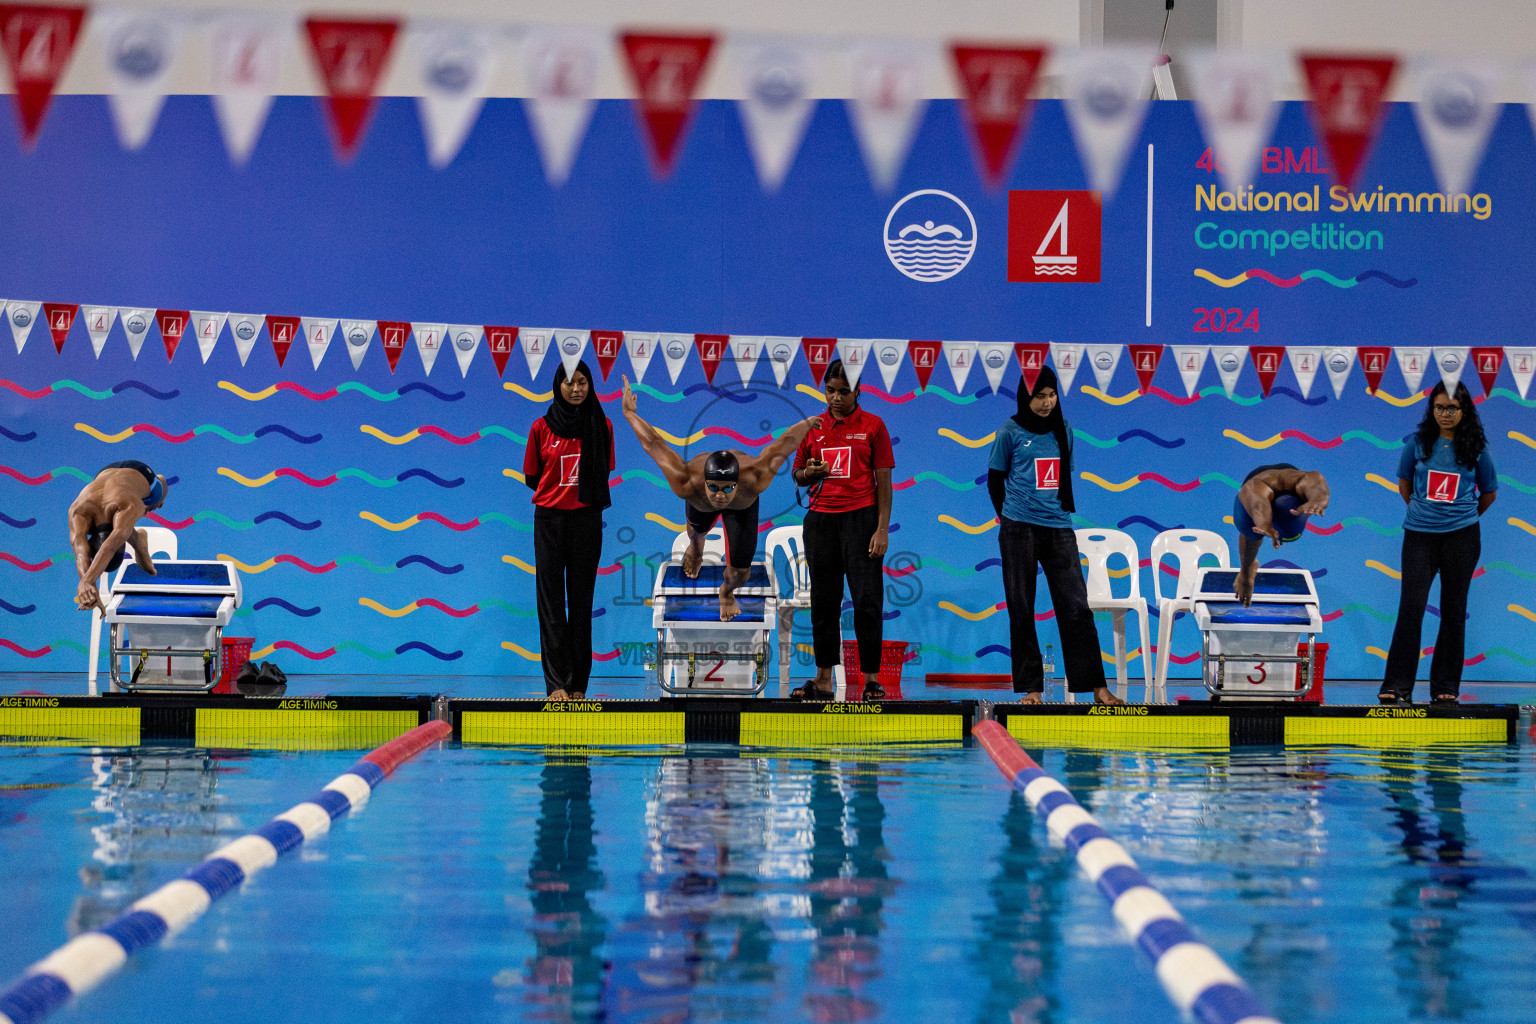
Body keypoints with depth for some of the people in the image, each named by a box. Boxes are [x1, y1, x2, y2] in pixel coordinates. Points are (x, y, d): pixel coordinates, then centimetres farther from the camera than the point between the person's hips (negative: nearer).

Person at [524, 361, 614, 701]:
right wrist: (559, 492, 7)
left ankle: (578, 684, 6)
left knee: (581, 600, 2)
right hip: (549, 519, -1)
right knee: (551, 600, -5)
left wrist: (580, 494, 5)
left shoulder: (601, 426, 3)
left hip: (587, 519, 1)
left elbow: (603, 473, 12)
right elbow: (531, 477, 9)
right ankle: (556, 683, -8)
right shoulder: (542, 427, 1)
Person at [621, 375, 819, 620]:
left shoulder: (754, 478, -50)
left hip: (742, 507, 0)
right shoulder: (687, 484, -50)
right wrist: (630, 414, -21)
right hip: (700, 505, 1)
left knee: (740, 571, -1)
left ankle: (727, 591, 39)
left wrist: (807, 424, -16)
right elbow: (653, 444, -37)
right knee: (697, 530, 34)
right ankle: (696, 549, 76)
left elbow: (784, 443, -35)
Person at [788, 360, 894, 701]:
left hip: (861, 517, -4)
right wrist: (809, 473, -5)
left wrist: (882, 529, -8)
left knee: (867, 600, -7)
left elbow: (884, 481, -1)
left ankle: (872, 681, -3)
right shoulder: (813, 427, 11)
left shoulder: (872, 426, 1)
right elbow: (798, 475, 20)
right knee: (824, 602, 6)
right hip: (820, 519, 4)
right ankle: (823, 682, 11)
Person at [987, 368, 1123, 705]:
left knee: (1077, 607, -3)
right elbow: (995, 480, 8)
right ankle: (1031, 687, 5)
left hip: (1059, 529, 3)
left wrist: (1061, 510, 13)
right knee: (1022, 611, 0)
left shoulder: (1063, 431, 11)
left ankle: (1097, 687, -4)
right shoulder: (1011, 433, 1)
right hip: (1019, 530, -3)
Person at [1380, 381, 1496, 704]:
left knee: (1454, 610, 4)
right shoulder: (1418, 443, 3)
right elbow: (1404, 483, 18)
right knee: (1411, 607, -6)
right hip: (1419, 533, 0)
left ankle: (1446, 687, 11)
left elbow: (1489, 493, 15)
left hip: (1461, 536, 0)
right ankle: (1397, 685, -2)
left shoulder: (1476, 447, 2)